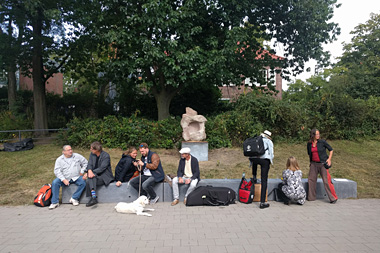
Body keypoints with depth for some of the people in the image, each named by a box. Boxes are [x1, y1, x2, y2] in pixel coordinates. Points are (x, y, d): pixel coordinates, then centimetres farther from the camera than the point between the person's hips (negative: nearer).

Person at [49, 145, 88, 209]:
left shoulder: (77, 156, 3)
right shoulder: (59, 159, 2)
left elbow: (85, 163, 11)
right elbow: (57, 171, -5)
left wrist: (82, 171, -1)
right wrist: (64, 180, -16)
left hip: (76, 177, 0)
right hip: (64, 178, 1)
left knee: (83, 182, -28)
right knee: (55, 183, -23)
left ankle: (74, 198, -13)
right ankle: (55, 202, -13)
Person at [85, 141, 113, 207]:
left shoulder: (106, 155, -11)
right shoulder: (92, 154, 9)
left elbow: (102, 168, -19)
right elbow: (90, 164, -2)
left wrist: (92, 172, -27)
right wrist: (89, 171, -24)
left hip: (105, 177, -5)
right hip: (95, 175, 5)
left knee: (89, 181, -28)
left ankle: (93, 197, -27)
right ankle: (94, 197, -34)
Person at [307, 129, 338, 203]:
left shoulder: (322, 142, -6)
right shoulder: (309, 144, 5)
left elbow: (331, 150, 4)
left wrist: (329, 159, -6)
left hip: (323, 164, -4)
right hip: (314, 164, 4)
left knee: (327, 181, -7)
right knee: (311, 180, 6)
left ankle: (334, 198, 6)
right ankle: (311, 197, 20)